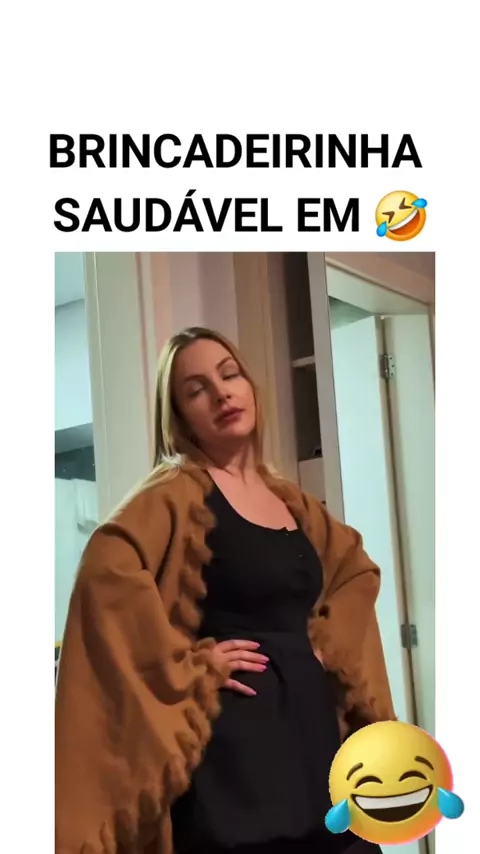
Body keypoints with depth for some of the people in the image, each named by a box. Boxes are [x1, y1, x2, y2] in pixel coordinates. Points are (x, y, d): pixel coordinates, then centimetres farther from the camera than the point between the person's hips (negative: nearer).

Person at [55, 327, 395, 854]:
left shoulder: (291, 501, 13)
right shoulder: (176, 492, -8)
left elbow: (355, 568, 29)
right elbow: (108, 572, -26)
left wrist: (331, 639, 11)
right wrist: (190, 666, -19)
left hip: (313, 720, 7)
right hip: (233, 731, -7)